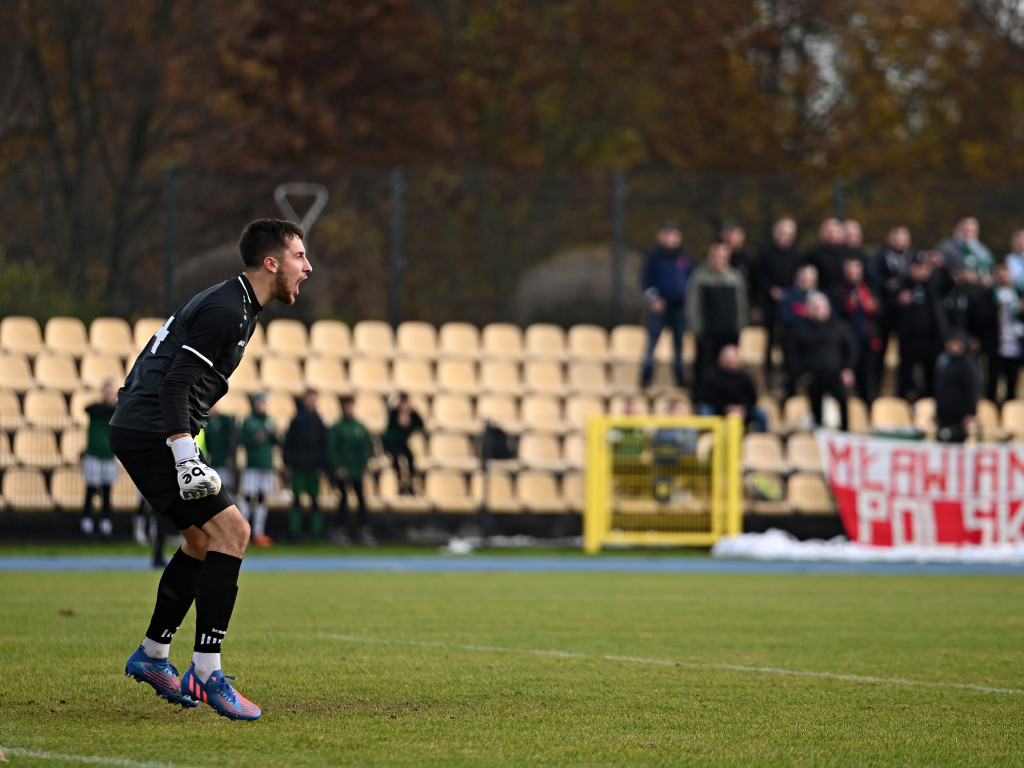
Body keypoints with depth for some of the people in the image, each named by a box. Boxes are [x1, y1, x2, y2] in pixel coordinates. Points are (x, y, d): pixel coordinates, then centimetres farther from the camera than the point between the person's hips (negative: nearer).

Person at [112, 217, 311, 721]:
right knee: (230, 529, -16)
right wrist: (186, 457, -29)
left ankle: (152, 656, 31)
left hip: (140, 432, 11)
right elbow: (175, 384, -23)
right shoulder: (227, 310, -16)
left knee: (203, 541, 19)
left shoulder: (233, 304, 17)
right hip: (151, 435, -11)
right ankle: (206, 673, -17)